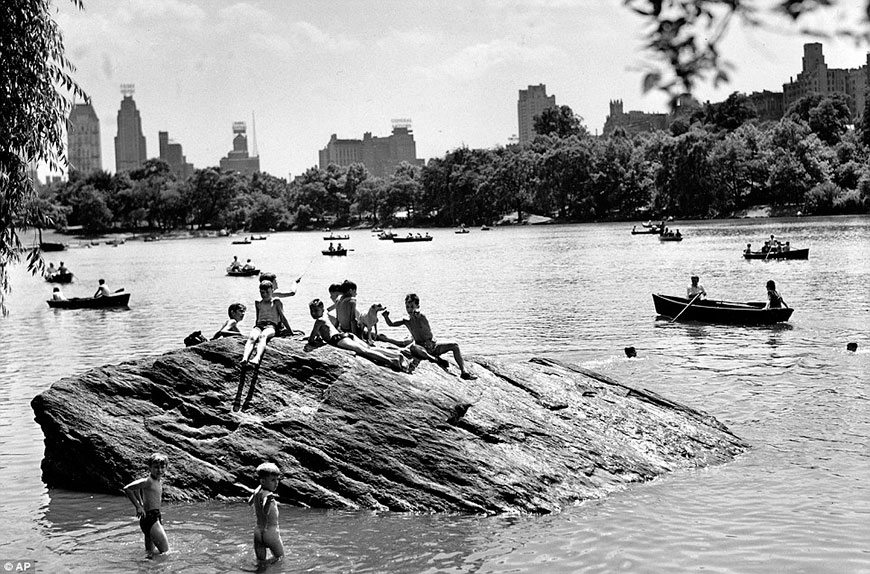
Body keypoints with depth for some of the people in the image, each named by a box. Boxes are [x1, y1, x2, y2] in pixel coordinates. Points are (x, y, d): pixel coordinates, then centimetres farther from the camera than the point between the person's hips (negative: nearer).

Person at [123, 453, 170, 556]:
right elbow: (127, 489, -22)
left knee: (150, 553, 15)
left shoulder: (160, 481, 12)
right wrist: (138, 506, -19)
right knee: (165, 551, -10)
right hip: (149, 517, -9)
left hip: (156, 517, 9)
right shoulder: (148, 481, -15)